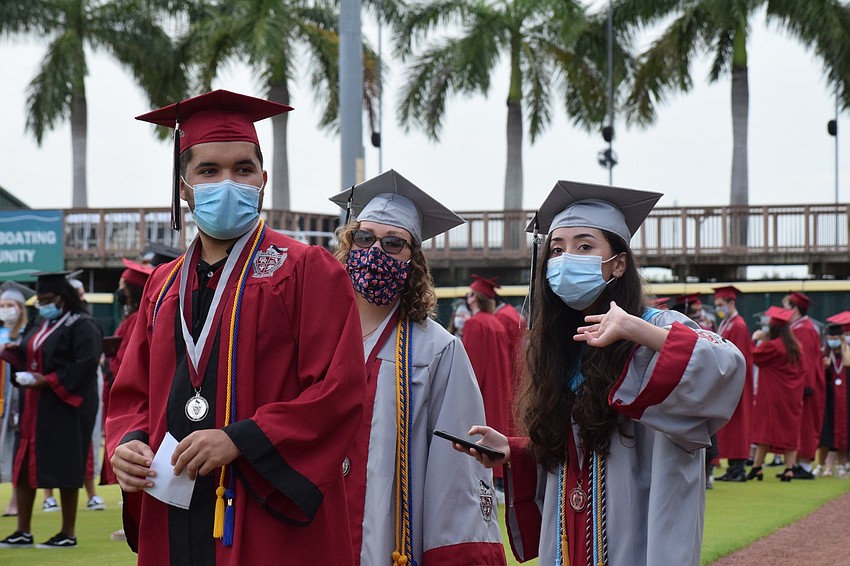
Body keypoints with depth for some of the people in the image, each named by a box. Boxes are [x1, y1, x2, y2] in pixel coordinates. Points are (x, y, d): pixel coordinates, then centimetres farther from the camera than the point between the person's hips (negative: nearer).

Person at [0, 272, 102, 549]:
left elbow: (85, 364, -19)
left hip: (66, 405, -8)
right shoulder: (38, 325, 15)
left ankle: (68, 533, 5)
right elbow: (29, 357, 20)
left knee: (64, 467, -3)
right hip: (35, 405, 8)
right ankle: (23, 532, 11)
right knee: (24, 463, 5)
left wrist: (48, 380, -23)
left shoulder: (81, 326, -10)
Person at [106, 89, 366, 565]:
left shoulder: (307, 271, -1)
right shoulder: (164, 286, 16)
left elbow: (340, 391, -10)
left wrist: (241, 440, -18)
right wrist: (128, 445, -4)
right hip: (174, 524, 5)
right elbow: (133, 395, 18)